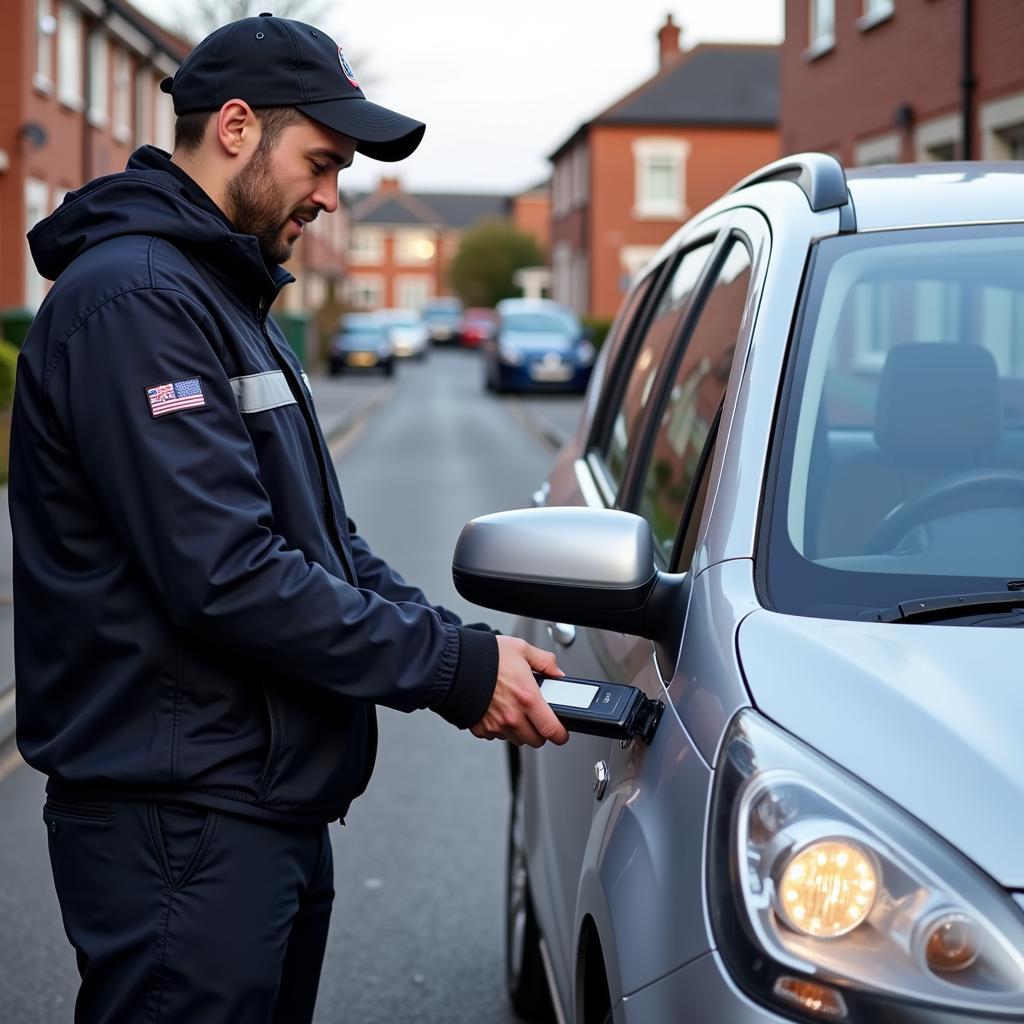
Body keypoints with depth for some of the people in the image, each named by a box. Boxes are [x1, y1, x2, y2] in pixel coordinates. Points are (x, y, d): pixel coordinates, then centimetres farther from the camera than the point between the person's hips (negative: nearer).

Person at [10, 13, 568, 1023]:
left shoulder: (225, 298, 19)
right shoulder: (134, 298, -16)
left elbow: (323, 539, 19)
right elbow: (226, 576, -24)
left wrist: (466, 651, 3)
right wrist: (457, 667, -18)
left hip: (274, 809, 10)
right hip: (181, 818, -10)